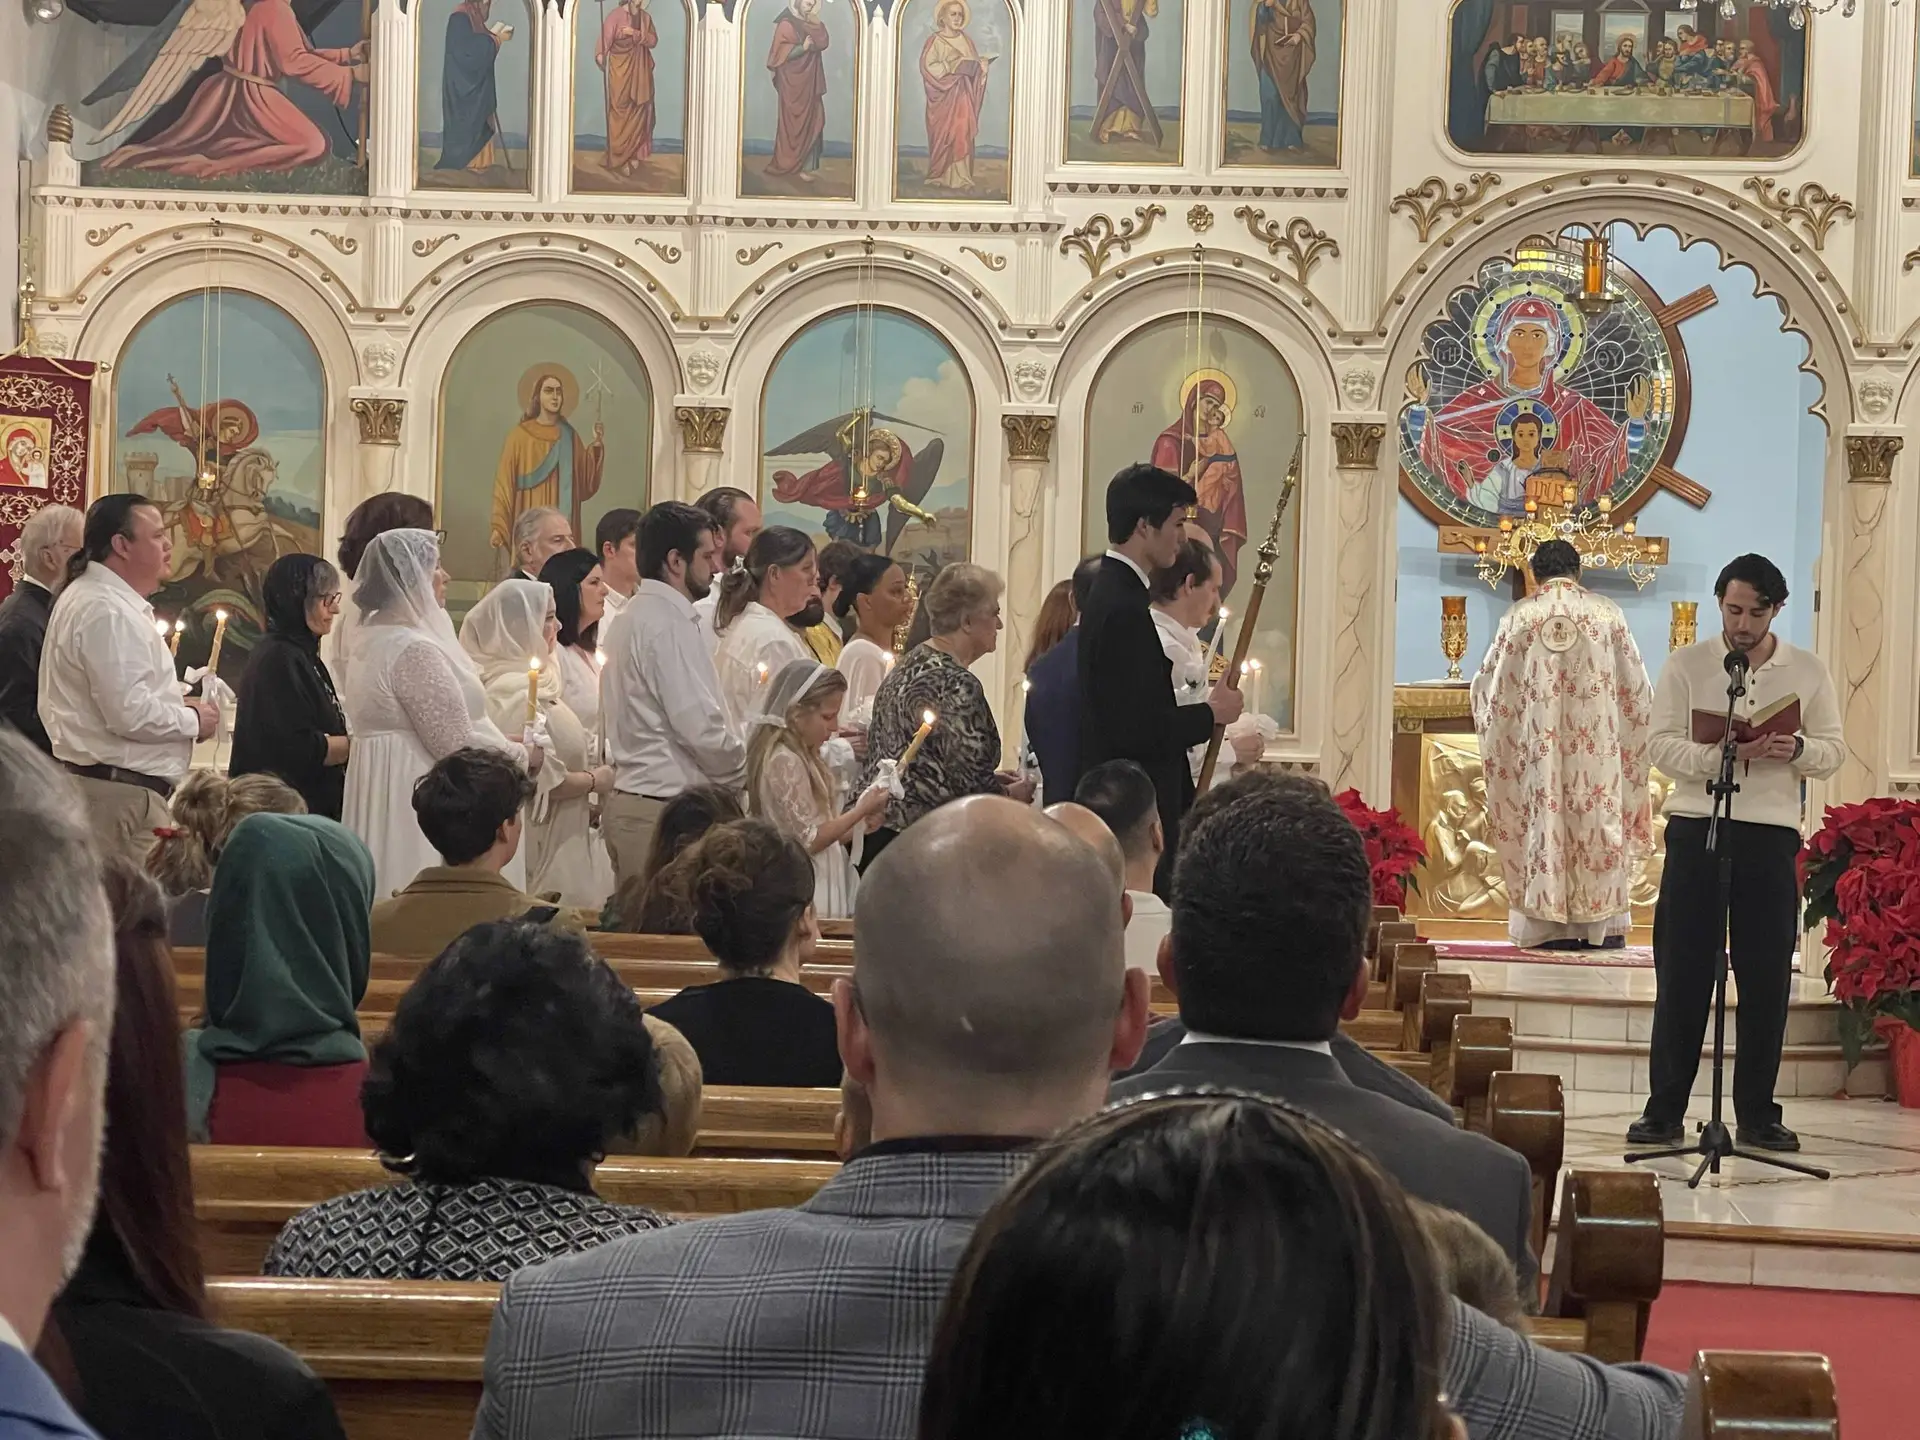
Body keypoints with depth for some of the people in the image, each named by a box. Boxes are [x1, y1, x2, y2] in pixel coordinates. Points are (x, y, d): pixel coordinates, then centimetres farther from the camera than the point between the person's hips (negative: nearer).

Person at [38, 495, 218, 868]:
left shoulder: (88, 597, 17)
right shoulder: (107, 612, -17)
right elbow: (130, 714, -23)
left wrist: (175, 706, 13)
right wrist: (193, 720, -7)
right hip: (122, 793, -11)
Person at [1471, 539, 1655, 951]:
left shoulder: (1519, 616, 0)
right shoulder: (1607, 613, 0)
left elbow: (1487, 684, 6)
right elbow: (1638, 686, 5)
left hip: (1540, 744, 0)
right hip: (1597, 744, 0)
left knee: (1545, 824, 4)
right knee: (1600, 823, 7)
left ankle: (1549, 926, 2)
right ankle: (1602, 924, 6)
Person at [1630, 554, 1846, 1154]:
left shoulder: (1808, 671, 8)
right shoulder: (1686, 665, 4)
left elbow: (1835, 750, 8)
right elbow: (1661, 745, -4)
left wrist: (1796, 750, -14)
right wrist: (1724, 754, -20)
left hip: (1772, 835, 1)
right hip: (1696, 828, -1)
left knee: (1766, 980, 3)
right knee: (1682, 975, 1)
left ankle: (1758, 1115, 12)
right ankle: (1664, 1110, 7)